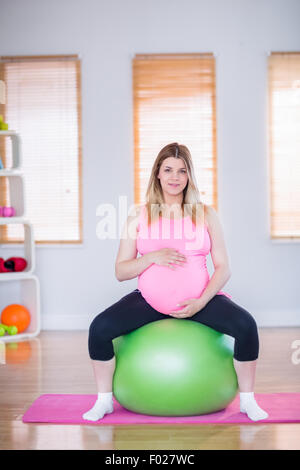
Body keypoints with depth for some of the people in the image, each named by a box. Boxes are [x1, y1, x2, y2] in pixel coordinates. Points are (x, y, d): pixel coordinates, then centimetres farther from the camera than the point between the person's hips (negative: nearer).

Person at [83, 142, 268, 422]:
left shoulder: (206, 215, 5)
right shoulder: (139, 216, 4)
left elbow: (223, 268, 2)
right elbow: (120, 271, 3)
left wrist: (200, 302, -14)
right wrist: (153, 257, -15)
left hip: (198, 299, 0)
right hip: (149, 299, 1)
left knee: (246, 325, -25)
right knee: (100, 328, -22)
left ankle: (247, 400, -1)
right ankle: (104, 401, 2)